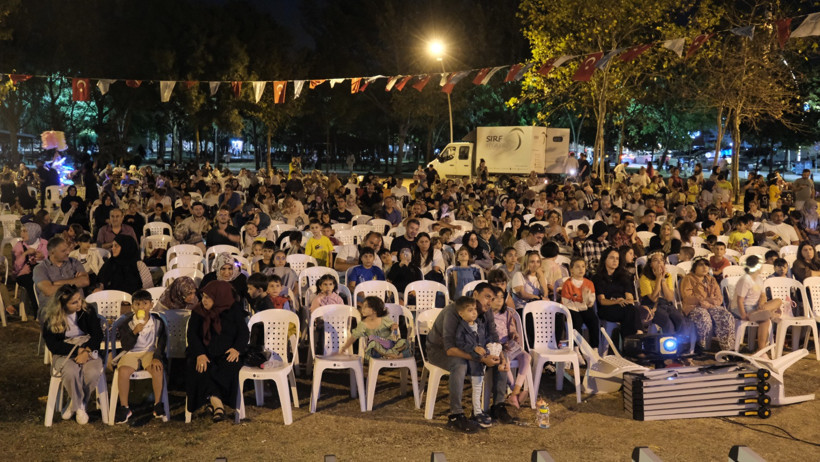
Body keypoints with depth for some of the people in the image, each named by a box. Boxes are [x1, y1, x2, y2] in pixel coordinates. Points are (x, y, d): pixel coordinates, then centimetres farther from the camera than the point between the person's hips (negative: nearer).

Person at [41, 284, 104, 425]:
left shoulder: (88, 311, -1)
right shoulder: (50, 318, -5)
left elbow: (98, 334, -3)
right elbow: (52, 345, -9)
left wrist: (86, 351, -20)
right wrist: (77, 350, -18)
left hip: (88, 350, 1)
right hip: (64, 354, -1)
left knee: (92, 373, -32)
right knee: (71, 373, -36)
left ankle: (76, 404, -4)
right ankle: (80, 407, -10)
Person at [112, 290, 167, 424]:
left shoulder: (157, 321, -1)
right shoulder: (126, 323, -2)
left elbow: (161, 343, 3)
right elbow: (126, 346, -6)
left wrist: (157, 357, -14)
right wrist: (135, 332, -22)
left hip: (150, 352, 0)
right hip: (131, 353, 0)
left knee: (157, 369, -31)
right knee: (123, 371, -30)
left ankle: (158, 403, -11)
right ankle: (124, 407, -13)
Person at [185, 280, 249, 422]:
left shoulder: (234, 310, 4)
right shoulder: (198, 311, 7)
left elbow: (244, 332, 0)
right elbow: (192, 334, -4)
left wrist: (237, 349, -20)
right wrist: (200, 354, -21)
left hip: (226, 353, -1)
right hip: (203, 352, 1)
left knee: (230, 367, -33)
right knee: (200, 368, -31)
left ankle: (213, 401, -27)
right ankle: (217, 403, -33)